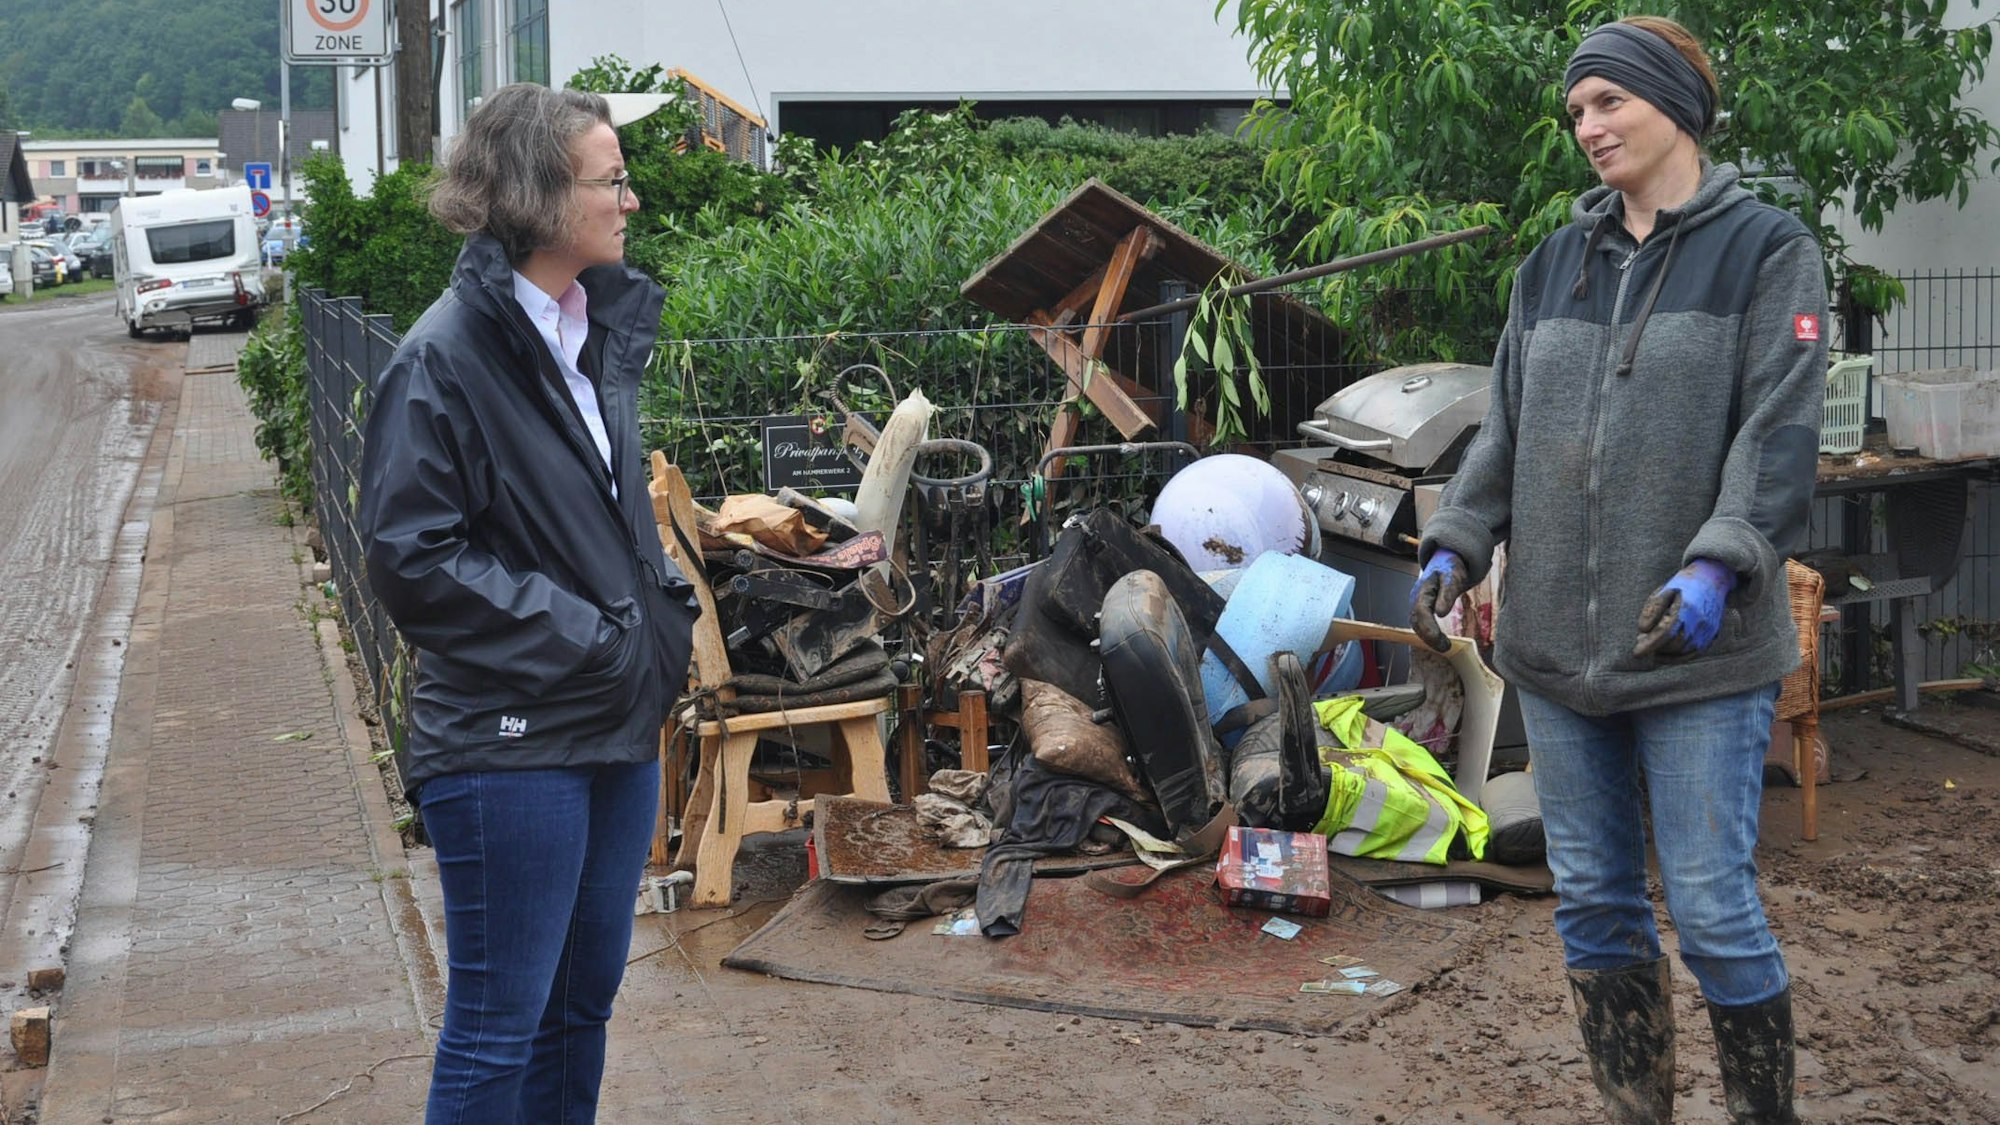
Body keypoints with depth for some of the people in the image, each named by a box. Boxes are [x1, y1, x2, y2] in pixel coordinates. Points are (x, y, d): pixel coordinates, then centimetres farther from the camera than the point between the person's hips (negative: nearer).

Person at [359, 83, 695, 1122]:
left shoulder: (600, 330, 10)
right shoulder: (446, 356, -15)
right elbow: (411, 558, -17)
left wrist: (663, 603, 5)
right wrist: (580, 635, -18)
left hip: (618, 723, 8)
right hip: (510, 743, -8)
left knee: (584, 1000, 18)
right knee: (500, 1027, 2)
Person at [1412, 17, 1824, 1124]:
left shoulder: (1766, 249, -1)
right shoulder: (1552, 264, 14)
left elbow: (1780, 432, -9)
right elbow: (1506, 427, 15)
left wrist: (1719, 563, -23)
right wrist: (1455, 543, 1)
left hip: (1696, 656, -5)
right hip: (1556, 647, 5)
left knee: (1713, 908, -4)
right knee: (1592, 902, 10)